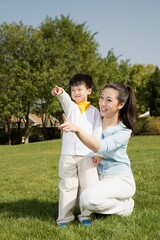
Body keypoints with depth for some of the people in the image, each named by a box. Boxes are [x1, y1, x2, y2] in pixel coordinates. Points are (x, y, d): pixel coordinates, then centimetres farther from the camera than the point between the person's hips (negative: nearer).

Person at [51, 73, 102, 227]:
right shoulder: (70, 106, 10)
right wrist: (60, 93, -39)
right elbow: (65, 100, -15)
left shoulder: (94, 111, 11)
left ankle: (85, 215, 17)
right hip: (68, 154, 0)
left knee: (87, 185, 4)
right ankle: (65, 217, 10)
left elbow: (97, 132, 3)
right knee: (67, 185, 4)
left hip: (87, 154, 0)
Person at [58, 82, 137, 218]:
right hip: (98, 177, 7)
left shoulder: (124, 131, -18)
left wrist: (77, 130, -48)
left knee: (88, 198, -32)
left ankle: (125, 205, -2)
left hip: (120, 180, -7)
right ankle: (111, 202, 15)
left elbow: (100, 147, -36)